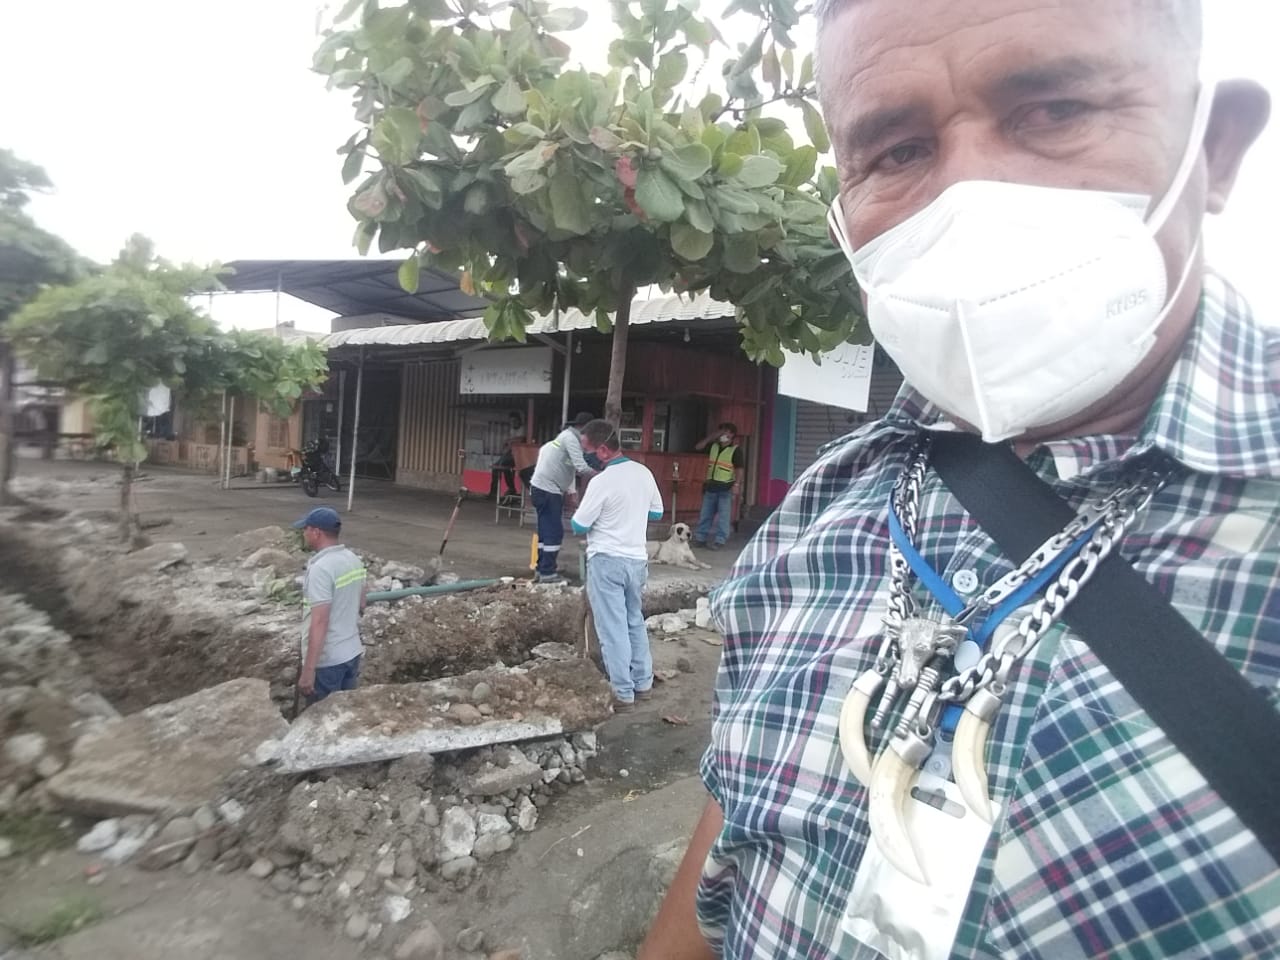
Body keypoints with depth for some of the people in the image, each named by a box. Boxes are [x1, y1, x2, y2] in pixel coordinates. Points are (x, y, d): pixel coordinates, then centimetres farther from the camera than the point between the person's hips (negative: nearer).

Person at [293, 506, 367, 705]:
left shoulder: (320, 569, -22)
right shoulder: (354, 560, 4)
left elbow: (319, 622, -25)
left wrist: (308, 670, -23)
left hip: (326, 661, -8)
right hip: (352, 652, 8)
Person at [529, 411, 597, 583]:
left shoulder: (569, 437, 19)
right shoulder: (570, 438, -13)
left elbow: (571, 468, 18)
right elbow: (581, 468, -22)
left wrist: (571, 490, 10)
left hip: (545, 489, 10)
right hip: (547, 490, -10)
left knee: (547, 531, 15)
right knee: (554, 532, -6)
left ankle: (542, 569, 22)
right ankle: (547, 573, -1)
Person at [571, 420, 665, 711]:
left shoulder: (602, 482, -18)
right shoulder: (644, 473, 3)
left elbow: (578, 527, -11)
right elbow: (656, 513, 15)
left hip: (607, 561, -7)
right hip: (637, 559, 7)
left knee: (613, 628, 1)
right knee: (635, 621, 20)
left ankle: (623, 694, 7)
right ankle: (643, 683, 28)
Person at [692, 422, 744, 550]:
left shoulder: (736, 450, -6)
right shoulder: (713, 446, 10)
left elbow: (739, 469, -10)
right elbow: (698, 447, 11)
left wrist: (737, 484, -19)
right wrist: (710, 436, 3)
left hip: (726, 487, -6)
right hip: (711, 486, 6)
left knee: (723, 515, -2)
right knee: (705, 514, 9)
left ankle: (719, 540, 1)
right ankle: (700, 537, 14)